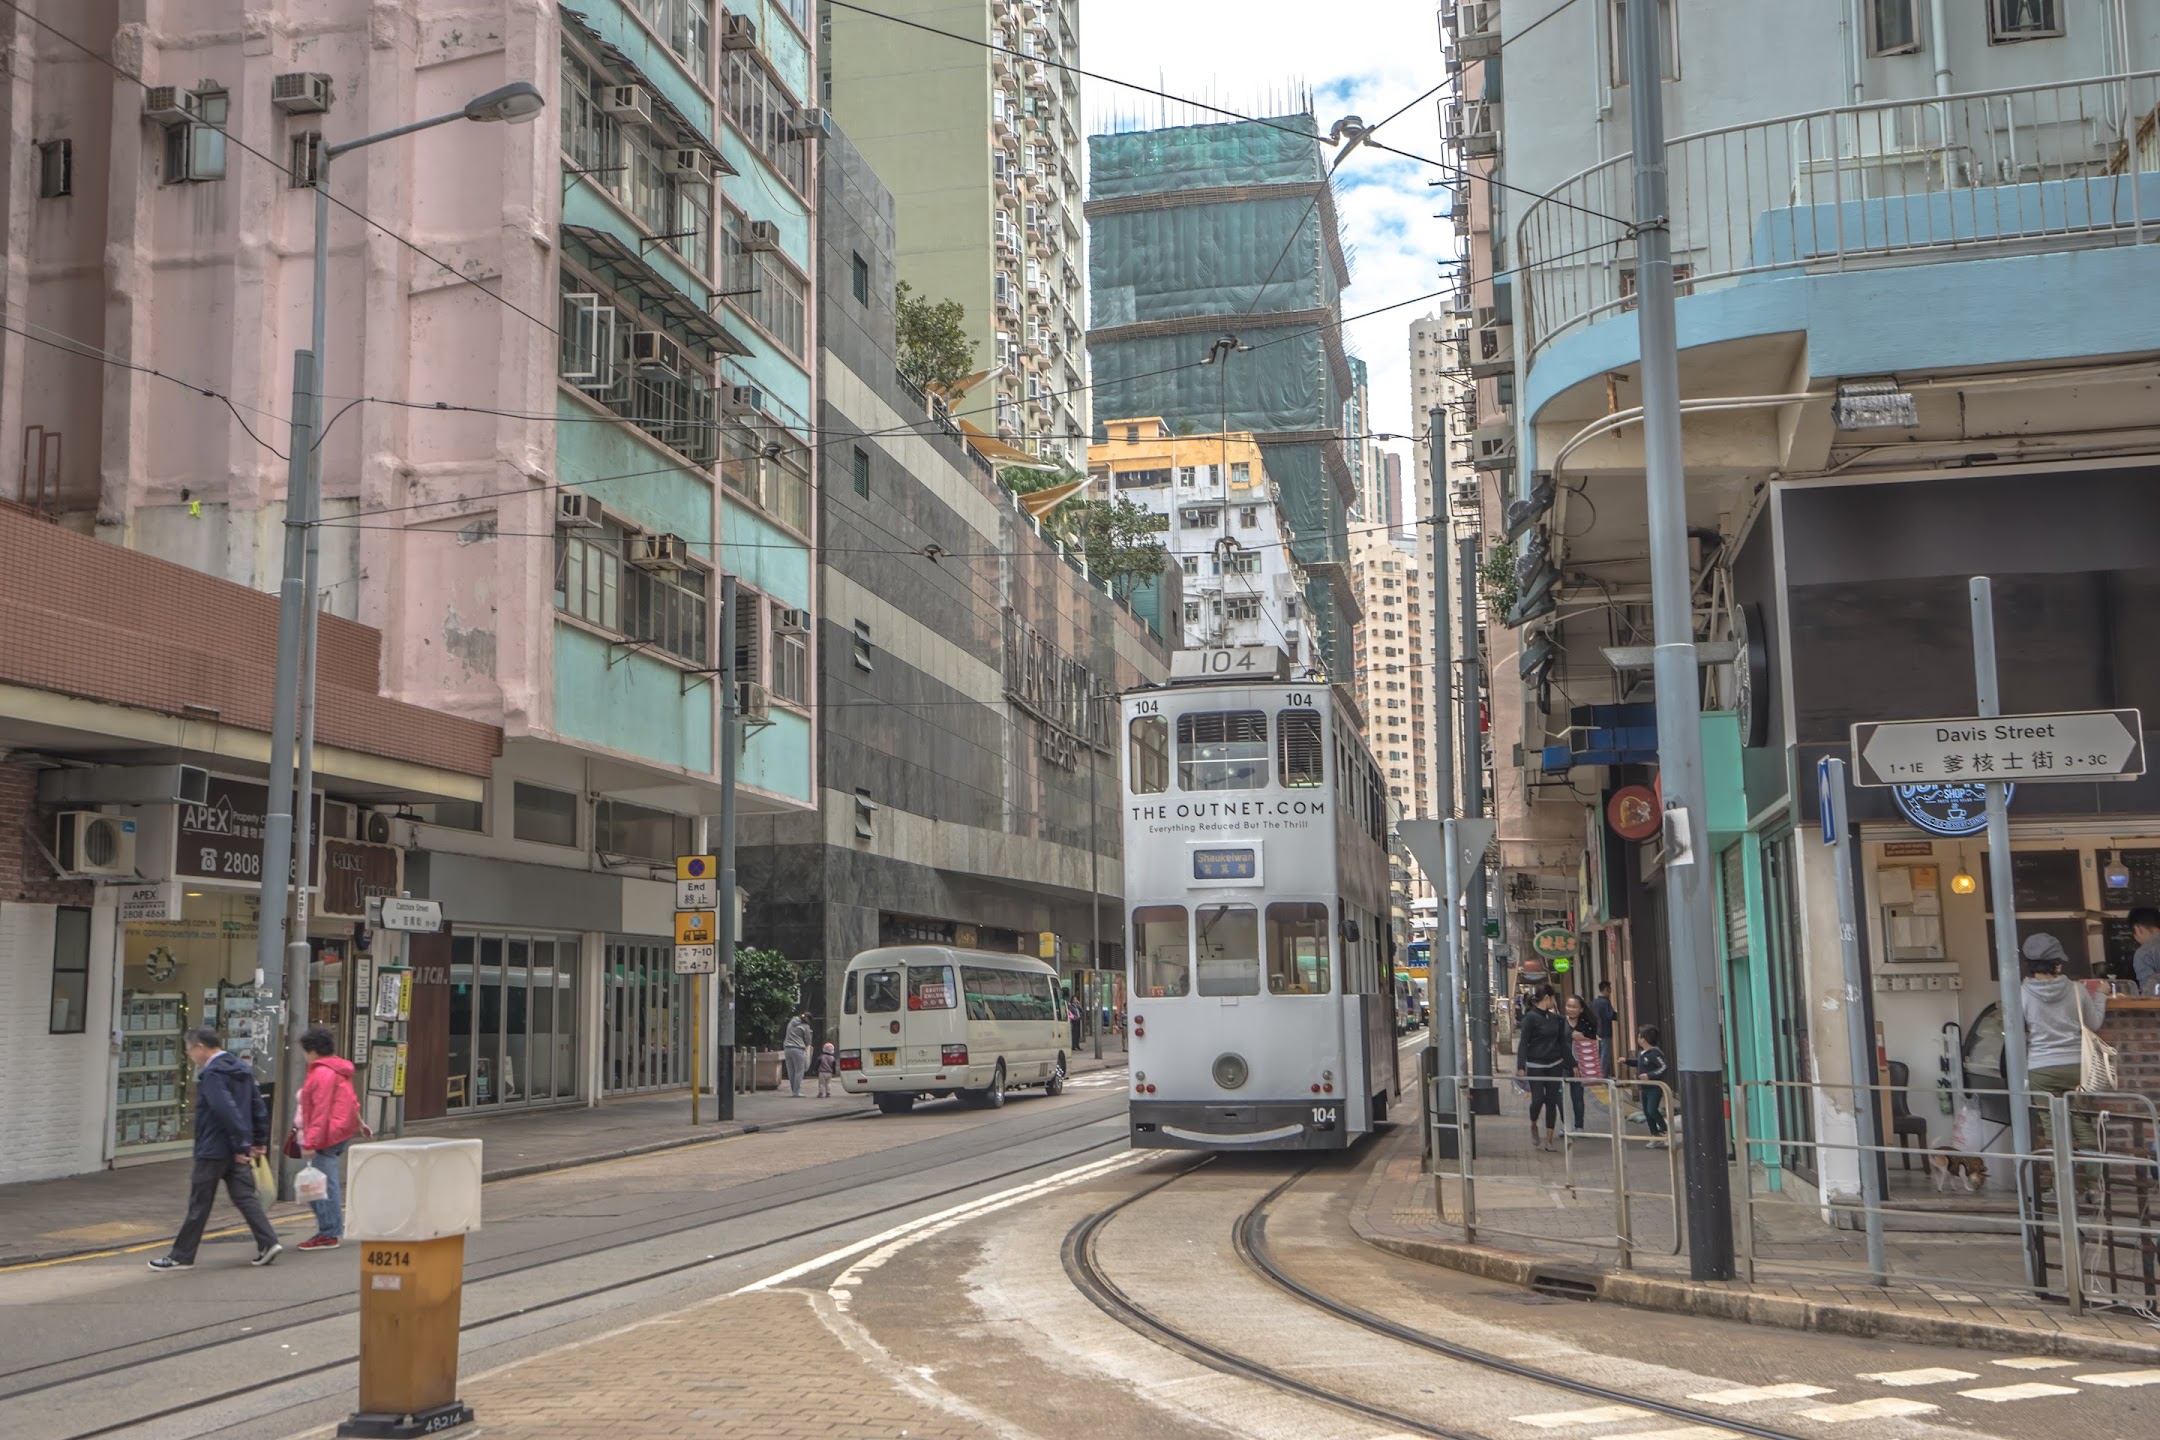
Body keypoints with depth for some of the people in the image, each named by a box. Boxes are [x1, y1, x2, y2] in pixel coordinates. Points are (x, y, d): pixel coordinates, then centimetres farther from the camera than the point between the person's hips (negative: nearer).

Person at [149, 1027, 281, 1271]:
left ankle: (181, 1256, 11)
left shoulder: (212, 1074, -16)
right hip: (237, 1152, 8)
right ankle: (268, 1243, -2)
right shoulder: (242, 1070, 12)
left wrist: (241, 1145, -22)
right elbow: (259, 1107, 15)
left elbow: (226, 1111, -24)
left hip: (213, 1151, -8)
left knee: (199, 1205, 2)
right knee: (245, 1197, 7)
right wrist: (260, 1140, 17)